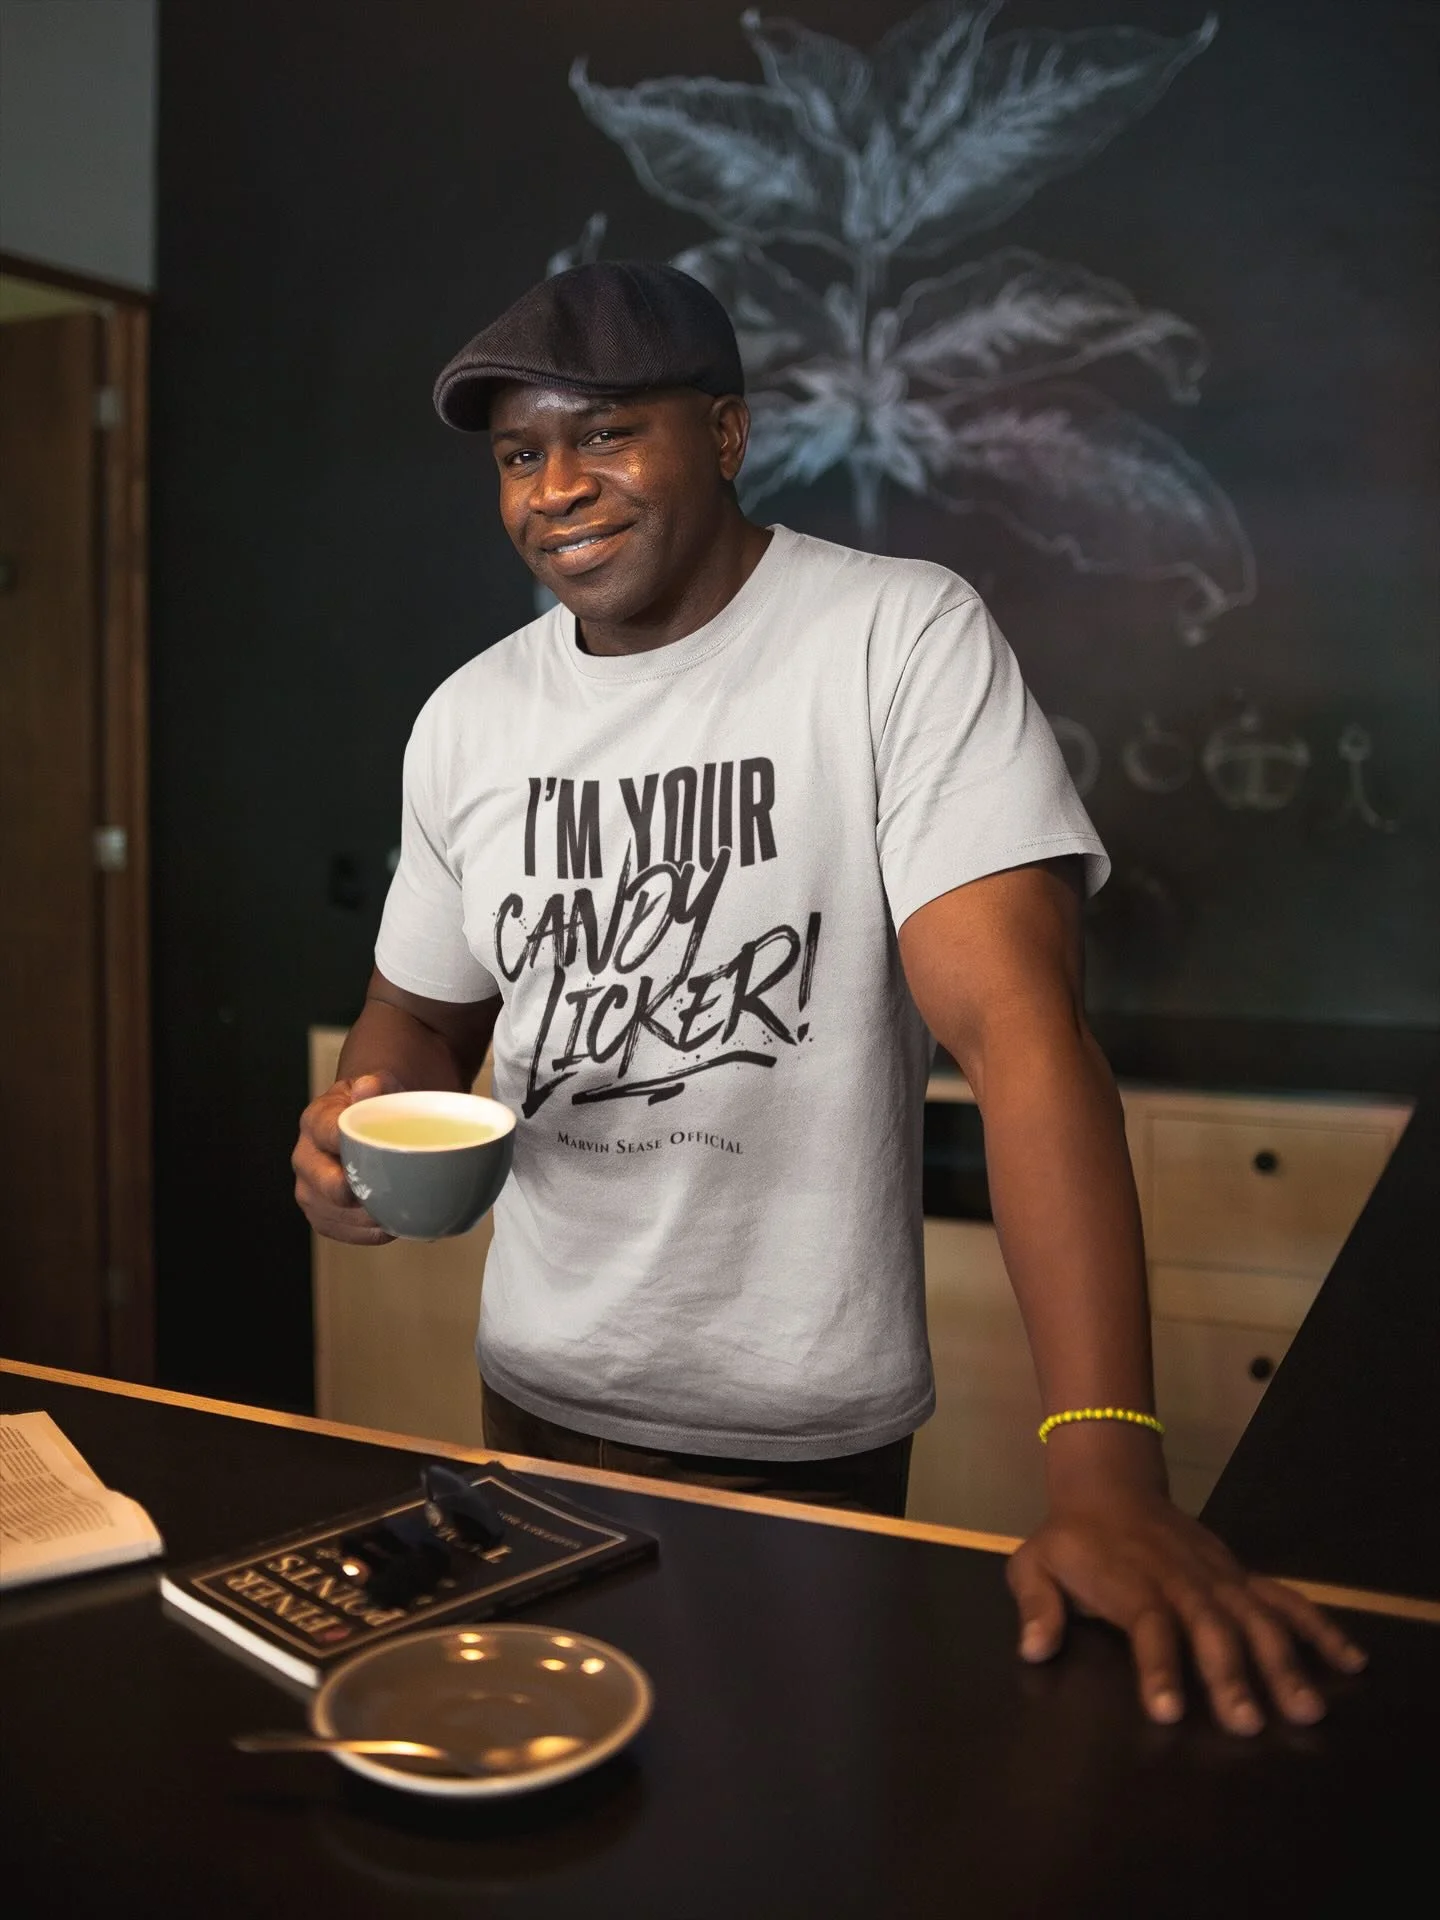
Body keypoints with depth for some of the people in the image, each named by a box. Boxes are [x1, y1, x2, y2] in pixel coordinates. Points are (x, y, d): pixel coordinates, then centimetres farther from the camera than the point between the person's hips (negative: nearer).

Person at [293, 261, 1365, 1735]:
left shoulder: (904, 642, -16)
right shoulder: (467, 720, 0)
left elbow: (1016, 1021, -25)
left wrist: (1106, 1469, -32)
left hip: (811, 1435, -4)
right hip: (540, 1394, 5)